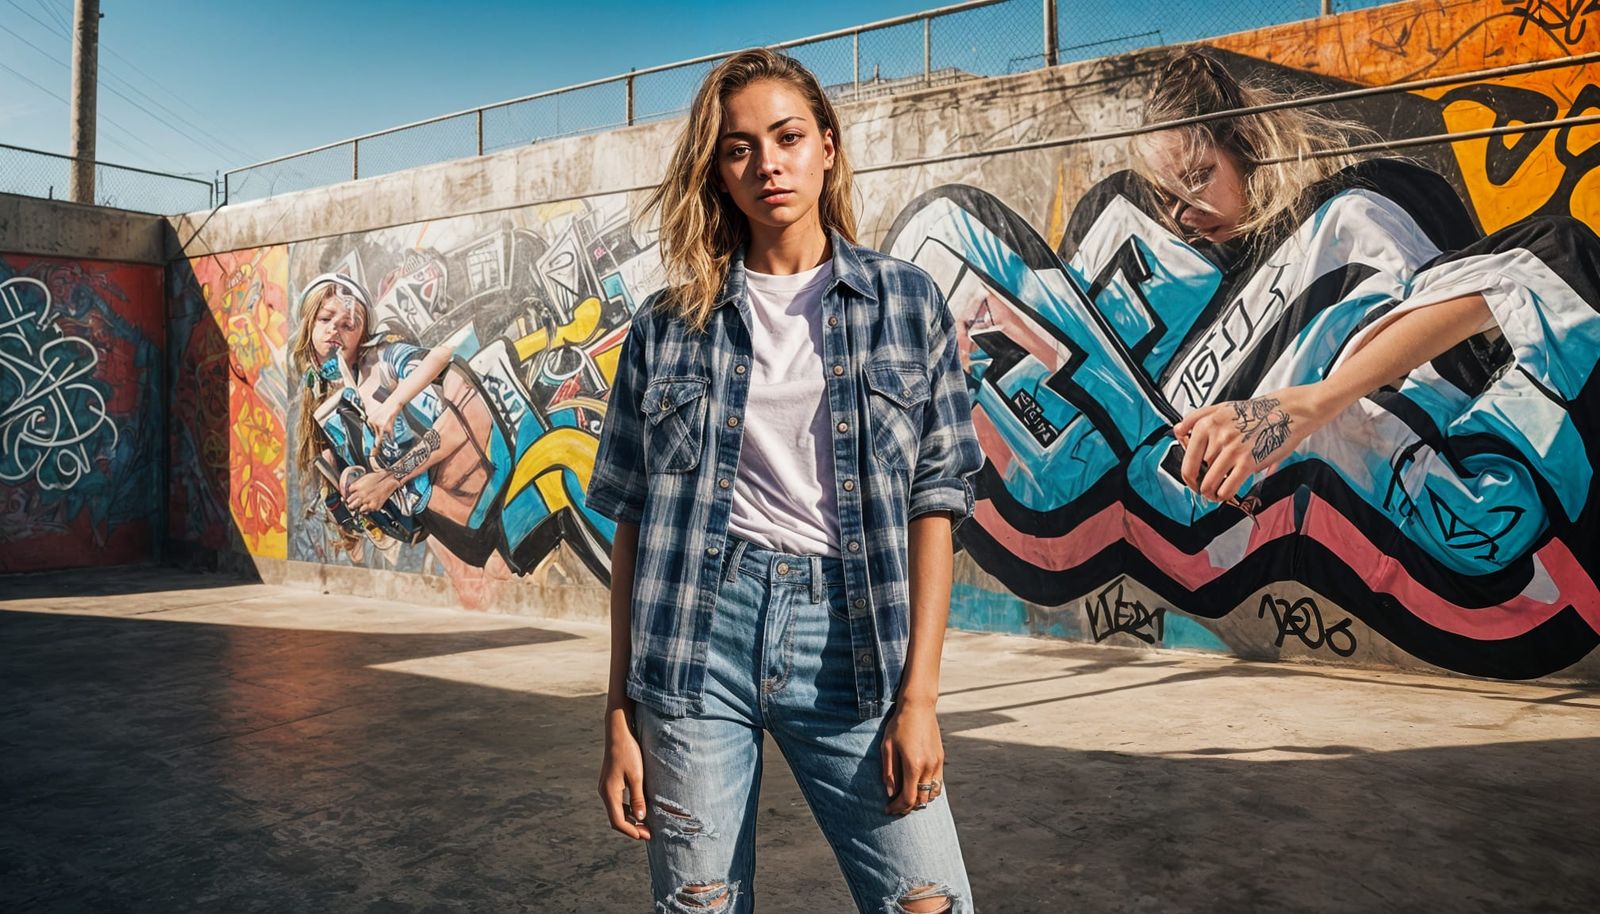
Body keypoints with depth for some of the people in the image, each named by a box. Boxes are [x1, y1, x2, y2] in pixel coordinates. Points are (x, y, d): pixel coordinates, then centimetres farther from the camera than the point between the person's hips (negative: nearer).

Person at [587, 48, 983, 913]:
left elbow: (934, 502, 1)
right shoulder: (670, 324, 5)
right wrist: (620, 716, 3)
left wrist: (918, 695, -6)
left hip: (849, 636, 0)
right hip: (701, 629, 1)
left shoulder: (904, 300, 3)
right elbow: (635, 521, 5)